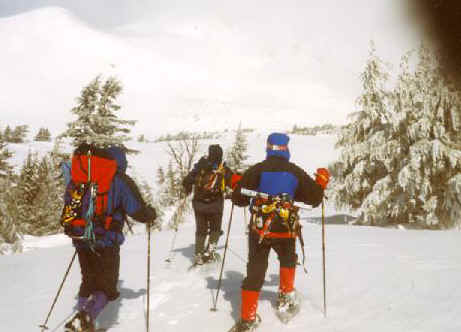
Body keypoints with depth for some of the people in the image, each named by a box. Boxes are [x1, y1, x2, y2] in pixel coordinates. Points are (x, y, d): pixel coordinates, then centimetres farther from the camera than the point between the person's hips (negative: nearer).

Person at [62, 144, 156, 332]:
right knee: (107, 287, 5)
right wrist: (151, 215, 15)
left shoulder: (78, 177, 10)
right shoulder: (120, 181, -6)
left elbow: (68, 206, 18)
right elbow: (138, 211, -7)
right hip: (106, 241, -5)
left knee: (88, 281, 23)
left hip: (81, 239, 5)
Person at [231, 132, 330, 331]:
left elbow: (239, 199, -2)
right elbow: (314, 198, 7)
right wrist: (322, 182, 25)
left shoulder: (255, 170, -4)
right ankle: (286, 295, 36)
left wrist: (238, 187, 20)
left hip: (259, 230, 0)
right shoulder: (295, 172, -1)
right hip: (286, 230, 0)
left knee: (255, 271, 4)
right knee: (288, 260, 31)